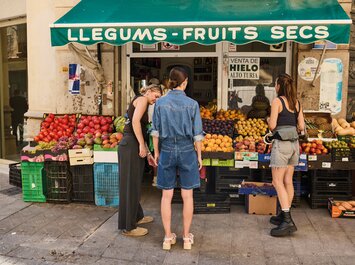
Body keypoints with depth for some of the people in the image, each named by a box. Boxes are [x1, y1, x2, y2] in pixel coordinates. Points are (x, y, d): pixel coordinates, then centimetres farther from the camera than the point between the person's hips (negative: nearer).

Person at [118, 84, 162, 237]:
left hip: (133, 146, 10)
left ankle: (137, 216, 36)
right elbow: (135, 121, -19)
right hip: (130, 146, -10)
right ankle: (128, 227, 5)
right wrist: (142, 145, -18)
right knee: (130, 186, -4)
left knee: (134, 184, 20)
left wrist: (147, 153, 22)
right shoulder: (142, 99, -3)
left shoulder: (143, 104, 25)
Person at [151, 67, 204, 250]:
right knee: (187, 195, 10)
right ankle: (187, 237, 20)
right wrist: (199, 156, 6)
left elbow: (156, 131, 1)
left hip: (167, 151, 1)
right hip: (187, 151, -1)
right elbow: (197, 134, -4)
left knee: (167, 195, 10)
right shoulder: (192, 104, -7)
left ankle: (168, 237, 18)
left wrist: (156, 152, 12)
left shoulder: (160, 103, -3)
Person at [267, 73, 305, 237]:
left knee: (278, 182, -4)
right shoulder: (296, 103, 10)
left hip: (281, 144, -7)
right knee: (288, 181, 14)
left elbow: (272, 126, -15)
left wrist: (269, 121, 6)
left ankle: (287, 221, -9)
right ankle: (284, 216, 25)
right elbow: (301, 127, 8)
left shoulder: (277, 101, -10)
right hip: (294, 143, 7)